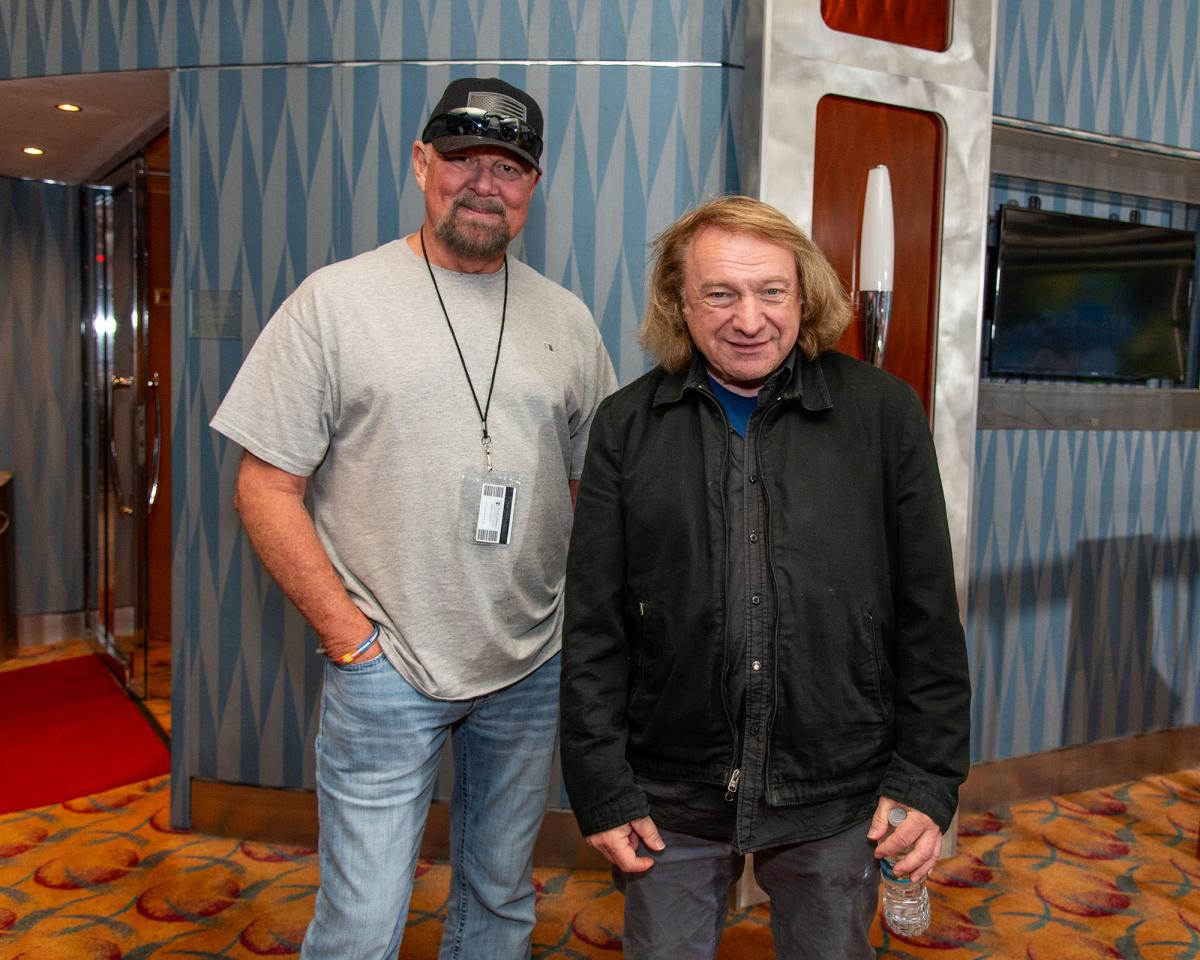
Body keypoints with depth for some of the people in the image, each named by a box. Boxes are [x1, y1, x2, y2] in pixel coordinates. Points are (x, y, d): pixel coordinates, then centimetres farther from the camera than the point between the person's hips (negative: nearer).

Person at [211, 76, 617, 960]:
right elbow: (267, 488, -6)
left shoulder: (567, 320, 6)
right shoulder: (335, 301, -5)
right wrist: (348, 635, -10)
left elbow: (595, 486, 12)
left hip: (534, 670, 4)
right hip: (385, 670, -3)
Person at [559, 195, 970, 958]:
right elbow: (593, 628, -1)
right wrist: (603, 788, -3)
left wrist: (928, 778, -2)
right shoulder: (626, 425, -1)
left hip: (837, 802, 0)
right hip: (671, 798, 1)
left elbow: (929, 616, 0)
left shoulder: (884, 413, -3)